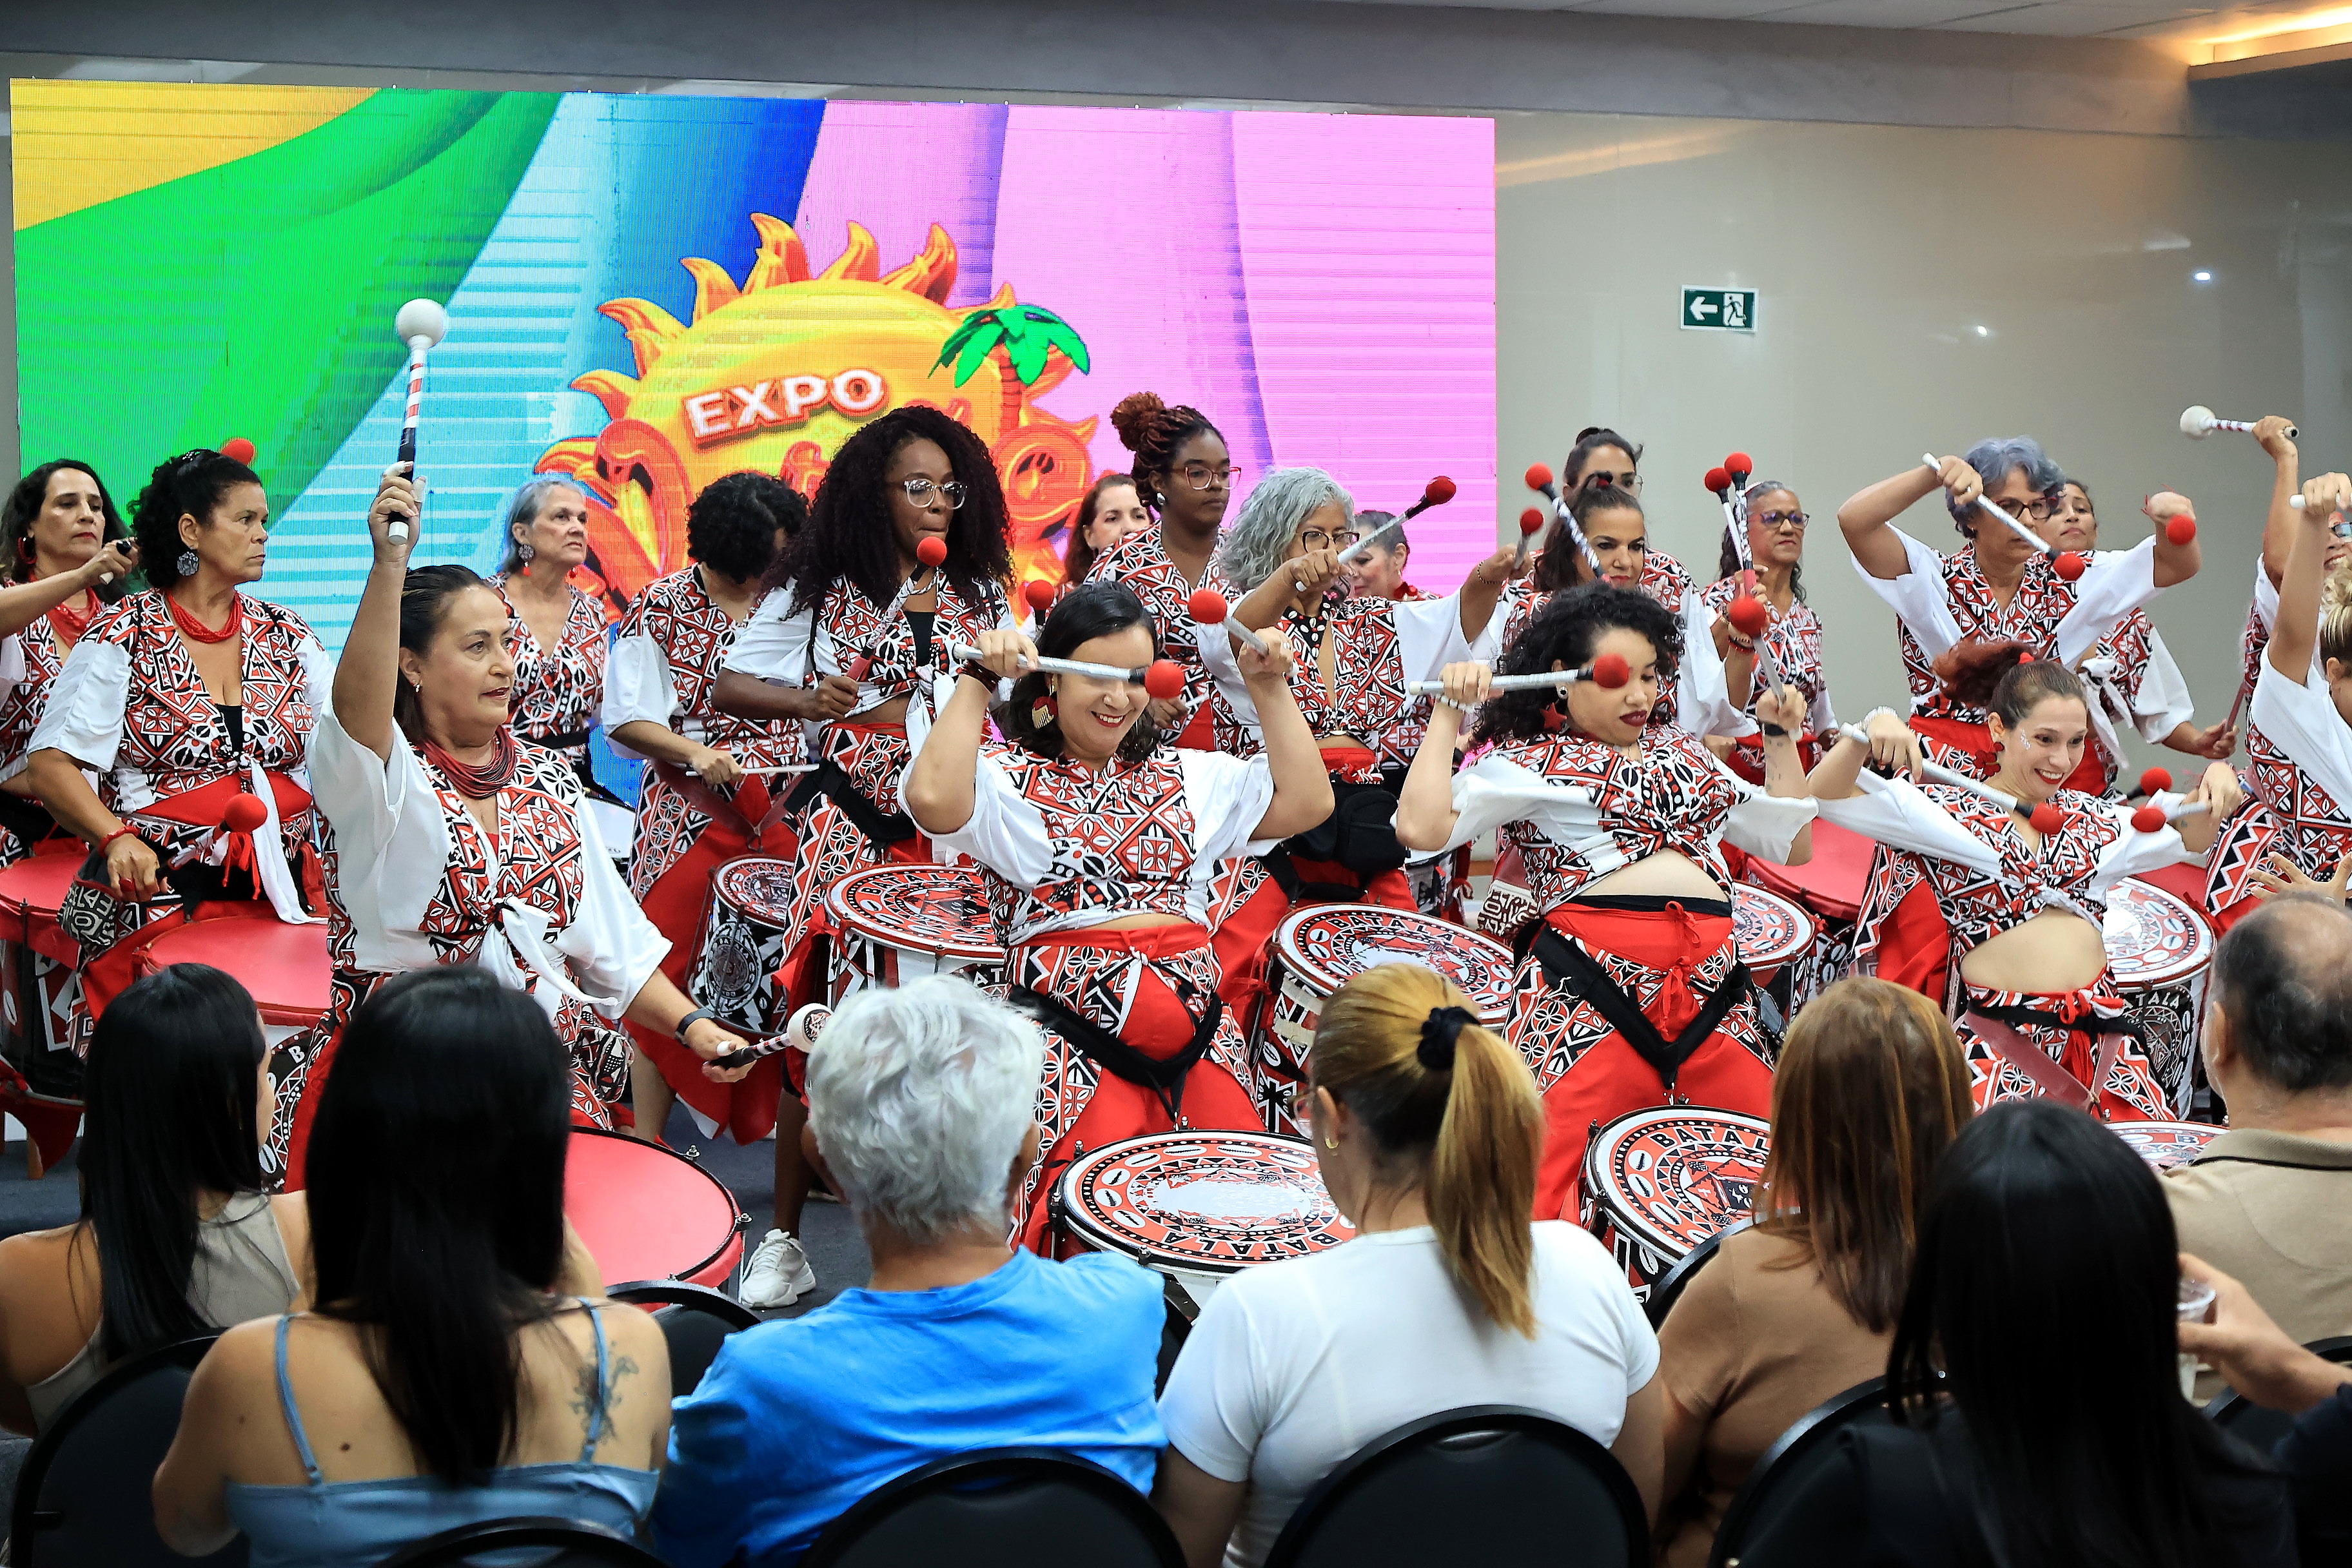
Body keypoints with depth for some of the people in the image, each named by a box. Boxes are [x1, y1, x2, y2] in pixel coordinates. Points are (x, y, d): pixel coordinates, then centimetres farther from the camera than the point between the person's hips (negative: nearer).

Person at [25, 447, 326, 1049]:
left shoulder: (287, 637, 15)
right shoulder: (124, 635, 1)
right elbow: (50, 763, -5)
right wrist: (116, 837, -20)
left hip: (285, 896, 3)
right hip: (153, 893, -3)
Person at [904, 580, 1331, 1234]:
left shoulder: (1185, 776, 22)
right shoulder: (1008, 777, 6)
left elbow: (1307, 801, 16)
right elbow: (933, 798, -16)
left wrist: (1272, 688, 12)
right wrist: (977, 681, -8)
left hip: (1193, 1009, 5)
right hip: (1068, 1016, -5)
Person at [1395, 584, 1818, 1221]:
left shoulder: (1682, 753, 25)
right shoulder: (1528, 762, 7)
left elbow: (1794, 844, 29)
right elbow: (1422, 827, -8)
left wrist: (1782, 737, 23)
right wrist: (1449, 713, -2)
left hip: (1709, 991, 6)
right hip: (1592, 991, -5)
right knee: (1542, 1178, -18)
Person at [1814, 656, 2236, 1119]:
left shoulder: (2090, 817, 18)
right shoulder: (1944, 811, 3)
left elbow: (2187, 839, 31)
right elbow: (1825, 795, -5)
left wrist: (2212, 786, 11)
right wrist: (1868, 734, -23)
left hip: (2099, 1028, 5)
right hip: (1998, 1038, -5)